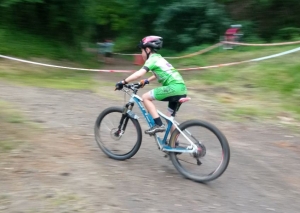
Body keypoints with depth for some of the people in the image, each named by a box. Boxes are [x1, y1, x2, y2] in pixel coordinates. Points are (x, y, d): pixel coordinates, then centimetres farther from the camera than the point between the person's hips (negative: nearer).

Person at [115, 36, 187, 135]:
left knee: (145, 97, -3)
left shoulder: (152, 59, -2)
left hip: (174, 87, -9)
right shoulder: (159, 58, 25)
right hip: (182, 89, 9)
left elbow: (139, 74, -14)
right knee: (170, 118, 18)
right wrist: (146, 81, 44)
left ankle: (159, 125, -6)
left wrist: (123, 82, -9)